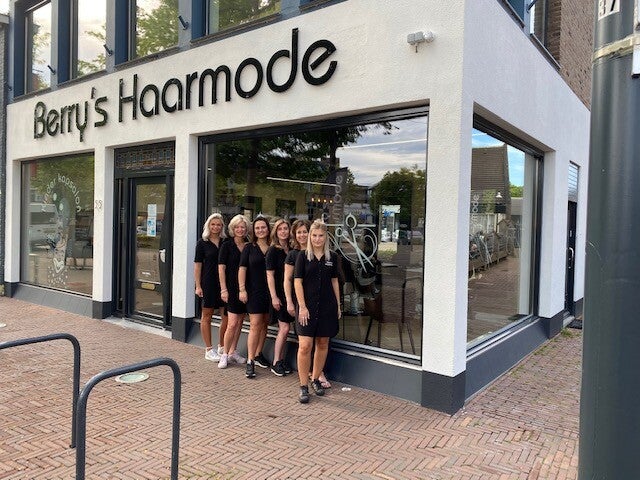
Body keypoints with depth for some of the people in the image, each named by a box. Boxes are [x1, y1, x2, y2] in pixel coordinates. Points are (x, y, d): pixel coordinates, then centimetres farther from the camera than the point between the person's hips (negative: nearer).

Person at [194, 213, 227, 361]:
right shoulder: (202, 243, 0)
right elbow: (197, 265, -1)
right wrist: (198, 286, -8)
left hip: (223, 282, 3)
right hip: (208, 283, -3)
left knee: (226, 316, 2)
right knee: (207, 316, 7)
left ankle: (222, 347, 18)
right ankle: (209, 349, 16)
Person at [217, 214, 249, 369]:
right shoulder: (227, 245, -3)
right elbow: (221, 268, -6)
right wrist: (223, 289, -11)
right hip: (232, 288, -4)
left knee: (240, 322, 11)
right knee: (232, 323, -8)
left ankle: (233, 352, 24)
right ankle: (225, 354, 6)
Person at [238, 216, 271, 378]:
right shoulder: (249, 248, 1)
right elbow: (242, 269, -1)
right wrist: (242, 289, -10)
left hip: (269, 291, 3)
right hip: (254, 291, -3)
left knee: (265, 324, 12)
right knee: (255, 325, -9)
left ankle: (258, 354, 28)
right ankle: (250, 362, -6)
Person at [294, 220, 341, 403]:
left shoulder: (332, 257, 7)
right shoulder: (303, 256, -1)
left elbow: (334, 281, 13)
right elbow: (297, 282, -4)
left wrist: (338, 305, 11)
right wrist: (302, 306, -10)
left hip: (327, 306, 3)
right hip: (307, 306, -3)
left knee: (322, 344, 10)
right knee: (305, 345, -8)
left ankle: (315, 379, 26)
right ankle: (303, 386, 2)